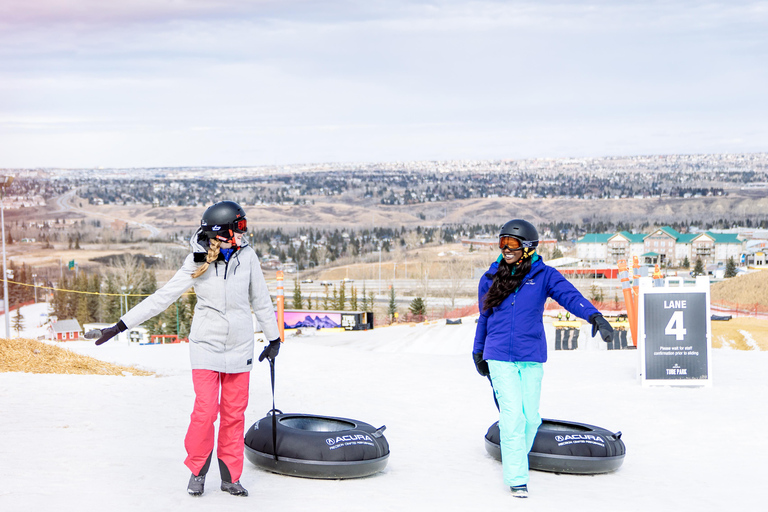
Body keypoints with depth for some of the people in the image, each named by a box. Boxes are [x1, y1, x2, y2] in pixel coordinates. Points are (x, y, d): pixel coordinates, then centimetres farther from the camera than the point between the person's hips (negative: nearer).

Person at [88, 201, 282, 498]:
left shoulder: (247, 257, -4)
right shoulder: (196, 263, -9)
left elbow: (261, 300, 8)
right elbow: (162, 297, -7)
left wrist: (274, 338, 15)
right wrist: (121, 326, -10)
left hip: (240, 348, 2)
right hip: (206, 345, -2)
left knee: (234, 413, 4)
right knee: (205, 410, -9)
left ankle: (230, 476, 16)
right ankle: (197, 471, 11)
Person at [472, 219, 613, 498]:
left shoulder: (543, 275, -1)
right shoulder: (490, 278, 6)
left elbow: (570, 295, -18)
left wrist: (594, 316, -35)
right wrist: (478, 352, 24)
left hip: (531, 357, 0)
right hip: (499, 356, 0)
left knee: (531, 417, 4)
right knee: (513, 415, -11)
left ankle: (514, 458, 32)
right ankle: (516, 478, -4)